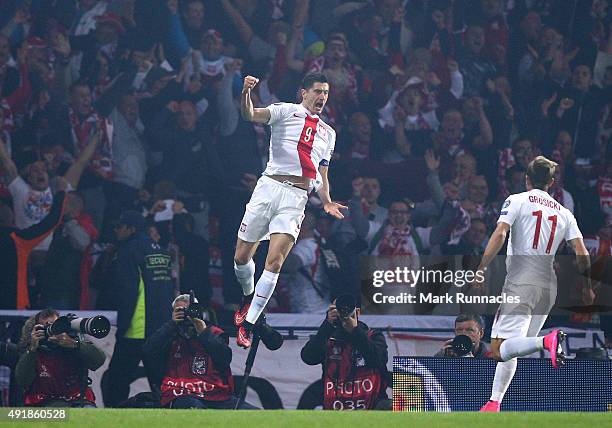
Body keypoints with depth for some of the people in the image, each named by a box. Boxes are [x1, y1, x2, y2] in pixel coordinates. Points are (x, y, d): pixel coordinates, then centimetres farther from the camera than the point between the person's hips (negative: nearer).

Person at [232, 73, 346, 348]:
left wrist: (327, 202, 9)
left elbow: (322, 175, 28)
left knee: (275, 261, -14)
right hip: (270, 188, -2)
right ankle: (249, 297, 35)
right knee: (241, 257, 2)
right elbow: (251, 115, -12)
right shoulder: (286, 111, 7)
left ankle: (247, 325, -10)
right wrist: (246, 93, -33)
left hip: (296, 198, 2)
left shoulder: (328, 133, 23)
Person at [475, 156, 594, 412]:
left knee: (499, 350, -17)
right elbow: (581, 253, 9)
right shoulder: (564, 213, 16)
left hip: (521, 283, -6)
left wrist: (481, 269, -10)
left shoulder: (517, 201, 5)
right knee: (511, 350, 15)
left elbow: (499, 235, -9)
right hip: (549, 286, 6)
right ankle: (495, 403, 12)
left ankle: (547, 341, -40)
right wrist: (587, 287, 17)